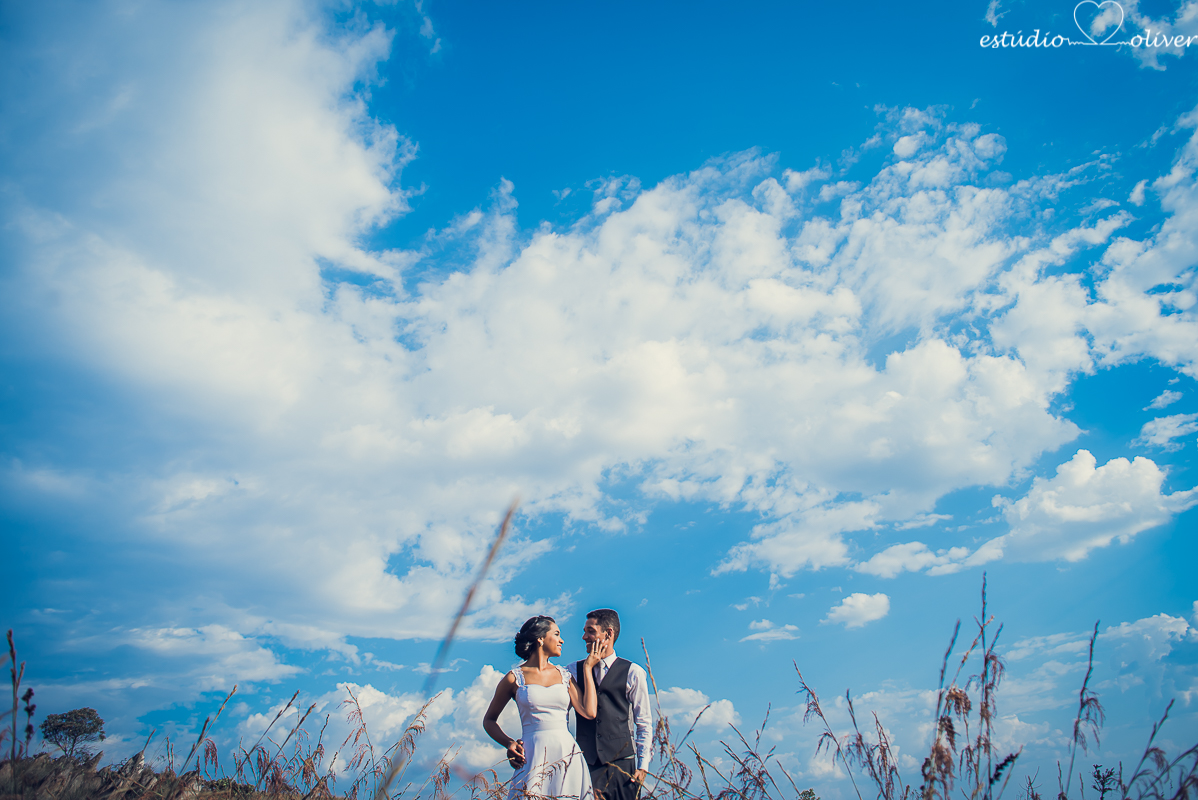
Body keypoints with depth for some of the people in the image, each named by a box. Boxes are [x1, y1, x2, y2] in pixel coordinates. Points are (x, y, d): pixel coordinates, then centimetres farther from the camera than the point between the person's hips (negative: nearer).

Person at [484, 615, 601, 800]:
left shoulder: (564, 675, 13)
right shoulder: (515, 678, 3)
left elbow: (589, 712, 0)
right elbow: (489, 720, 11)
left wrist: (588, 668, 7)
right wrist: (509, 743, -7)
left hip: (566, 755, 3)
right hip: (533, 757, -3)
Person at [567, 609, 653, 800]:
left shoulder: (634, 673, 2)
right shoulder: (574, 671, 8)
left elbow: (644, 723, 4)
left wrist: (643, 766, -1)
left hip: (622, 763, -1)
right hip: (585, 763, 1)